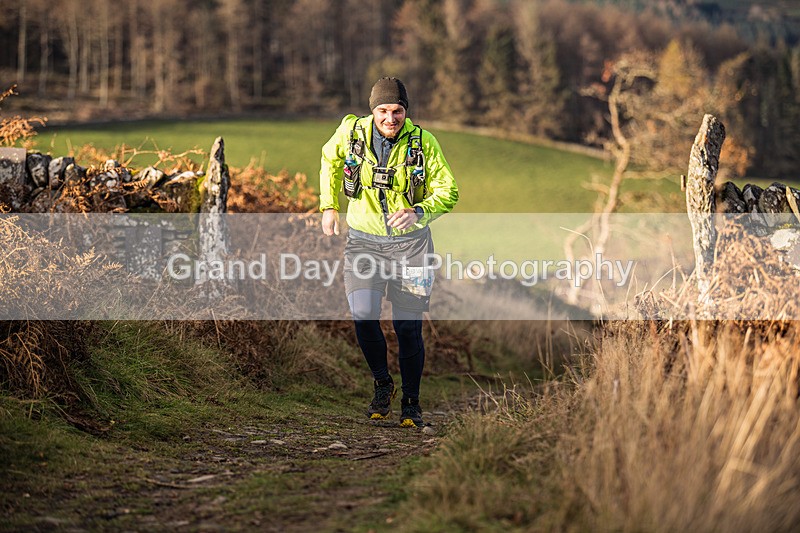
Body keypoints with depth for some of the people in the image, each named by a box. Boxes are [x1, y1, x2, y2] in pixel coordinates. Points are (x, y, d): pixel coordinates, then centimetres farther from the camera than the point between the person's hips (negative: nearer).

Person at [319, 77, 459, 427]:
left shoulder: (423, 142, -11)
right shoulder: (351, 132, -7)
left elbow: (448, 192, -10)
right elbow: (330, 160, 15)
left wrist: (419, 212, -29)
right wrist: (329, 207, 10)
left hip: (410, 241, -1)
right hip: (363, 240, 1)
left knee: (408, 326, 0)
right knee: (363, 315, -18)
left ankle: (411, 402, 19)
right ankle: (382, 384, 7)